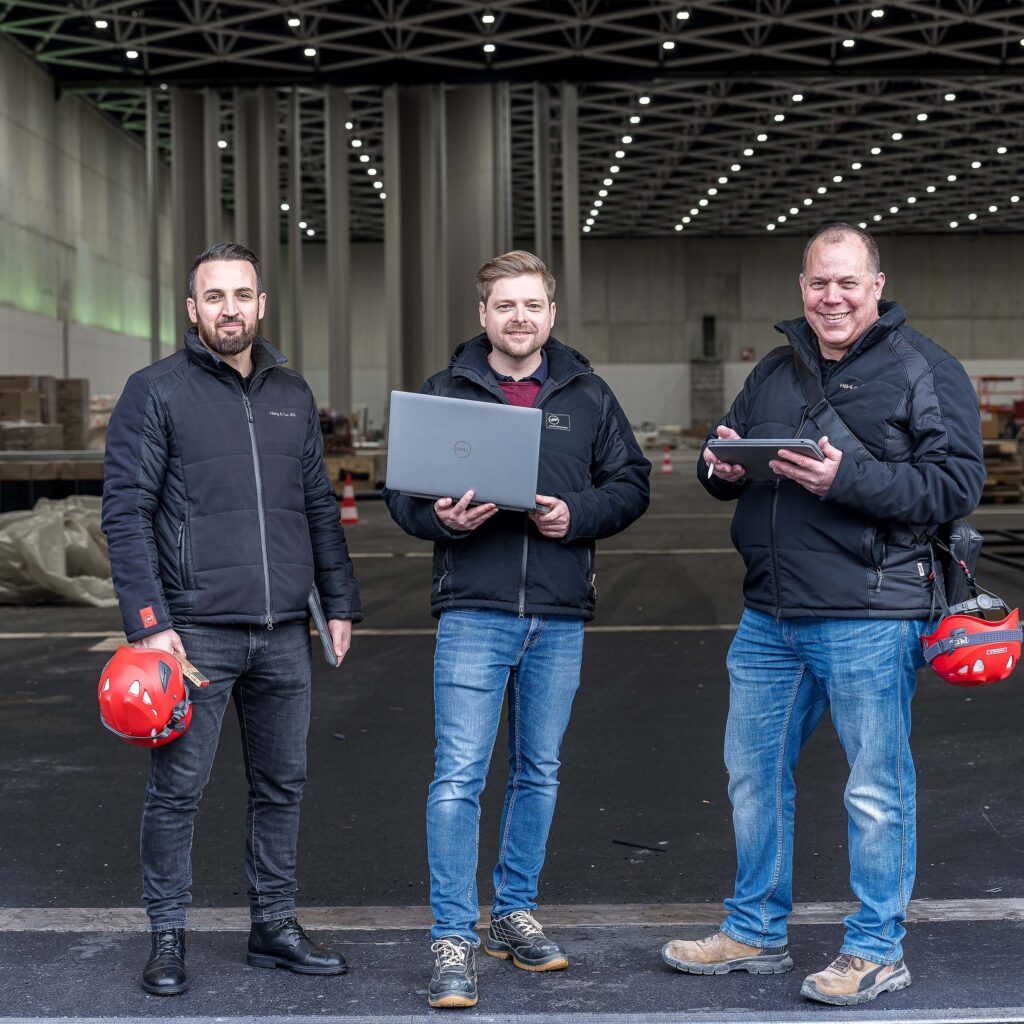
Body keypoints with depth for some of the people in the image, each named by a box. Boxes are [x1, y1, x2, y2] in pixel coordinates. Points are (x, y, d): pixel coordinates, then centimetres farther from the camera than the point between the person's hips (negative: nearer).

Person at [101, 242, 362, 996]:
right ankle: (169, 936, 12)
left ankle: (276, 926, 22)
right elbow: (126, 512, -7)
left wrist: (341, 602, 11)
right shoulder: (156, 392, -2)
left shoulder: (292, 395, 13)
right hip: (196, 631, -5)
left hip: (284, 632, 5)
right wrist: (149, 623, -15)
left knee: (282, 785, 10)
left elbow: (319, 507, 18)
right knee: (178, 787, 0)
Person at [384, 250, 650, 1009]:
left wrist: (579, 515, -8)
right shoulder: (445, 393, 4)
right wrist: (442, 519, -15)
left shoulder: (587, 395, 8)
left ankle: (516, 916, 28)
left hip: (560, 616, 3)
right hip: (474, 611, -3)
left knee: (540, 774, 13)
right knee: (459, 778, -7)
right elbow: (401, 492, 6)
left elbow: (632, 483, 10)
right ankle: (454, 941, 0)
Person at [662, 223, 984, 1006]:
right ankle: (757, 934, 30)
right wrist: (722, 466, -2)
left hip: (870, 618, -7)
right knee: (754, 774, 15)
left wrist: (849, 479, -24)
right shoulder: (776, 370, 14)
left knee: (876, 790, 2)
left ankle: (877, 951, 17)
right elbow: (726, 468, 22)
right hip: (770, 617, 7)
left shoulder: (923, 369, -5)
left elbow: (956, 485, -14)